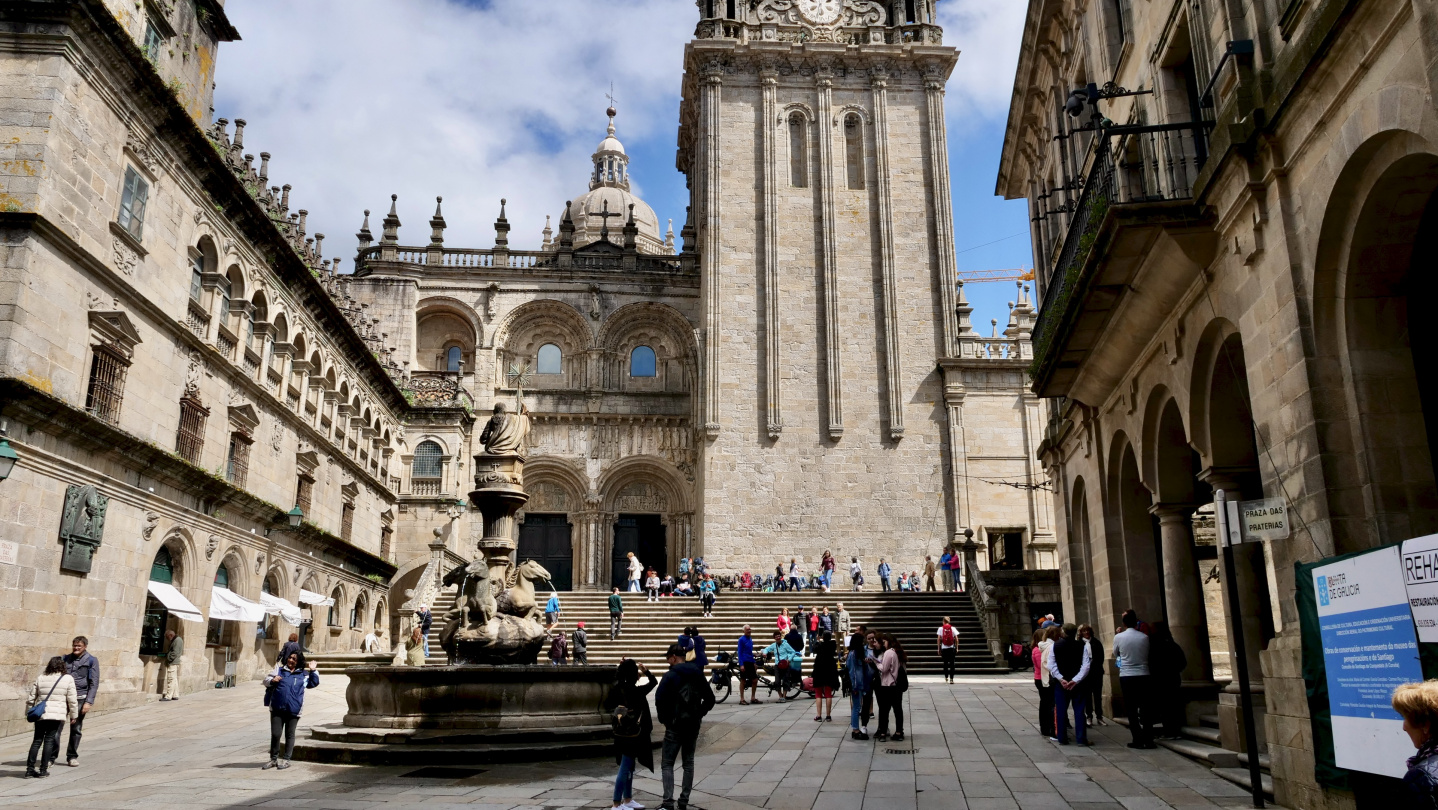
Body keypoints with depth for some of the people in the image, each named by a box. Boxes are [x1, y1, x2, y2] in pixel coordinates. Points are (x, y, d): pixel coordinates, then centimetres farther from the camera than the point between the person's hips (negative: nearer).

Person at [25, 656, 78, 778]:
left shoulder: (40, 678, 8)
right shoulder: (68, 679, 0)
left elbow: (31, 698, 12)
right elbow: (72, 700, 1)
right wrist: (73, 715, 10)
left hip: (41, 714, 3)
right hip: (58, 715, -3)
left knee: (37, 740, 11)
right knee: (49, 740, 3)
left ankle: (30, 769, 11)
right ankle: (43, 770, 3)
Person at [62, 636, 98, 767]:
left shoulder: (91, 661, 1)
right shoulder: (66, 659, 11)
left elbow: (94, 683, -2)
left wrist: (89, 702, -10)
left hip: (80, 698, -2)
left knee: (76, 729, 5)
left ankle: (72, 756, 17)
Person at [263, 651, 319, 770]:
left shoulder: (303, 675, 8)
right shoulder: (279, 670, 8)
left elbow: (314, 683, 10)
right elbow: (266, 682, 4)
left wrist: (313, 671, -1)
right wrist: (272, 681, -18)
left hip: (293, 710, 0)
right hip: (277, 709, 0)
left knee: (289, 735, 8)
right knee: (275, 734, 2)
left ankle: (286, 759, 17)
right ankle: (273, 759, 17)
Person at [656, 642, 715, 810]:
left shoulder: (671, 675, -11)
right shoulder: (698, 674, 7)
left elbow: (659, 700, -17)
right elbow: (710, 699, 10)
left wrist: (664, 719, -4)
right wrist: (699, 715, 13)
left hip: (675, 725, -5)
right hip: (694, 725, 5)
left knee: (667, 763, 0)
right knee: (688, 762, 13)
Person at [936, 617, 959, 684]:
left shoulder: (940, 628, 1)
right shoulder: (953, 628, 2)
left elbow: (939, 639, -1)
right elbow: (956, 639, 0)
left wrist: (938, 649, 5)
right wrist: (957, 648, 7)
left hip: (944, 648, 0)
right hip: (952, 648, 0)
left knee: (945, 663, 15)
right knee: (952, 663, 2)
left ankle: (946, 677, 19)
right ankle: (951, 679, -4)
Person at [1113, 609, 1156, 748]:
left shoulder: (1118, 637, -6)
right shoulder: (1144, 637, -3)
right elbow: (1147, 654, 12)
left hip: (1127, 677, -1)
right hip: (1144, 676, 1)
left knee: (1132, 709, 4)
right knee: (1146, 708, 6)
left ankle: (1138, 740, 2)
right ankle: (1148, 740, 5)